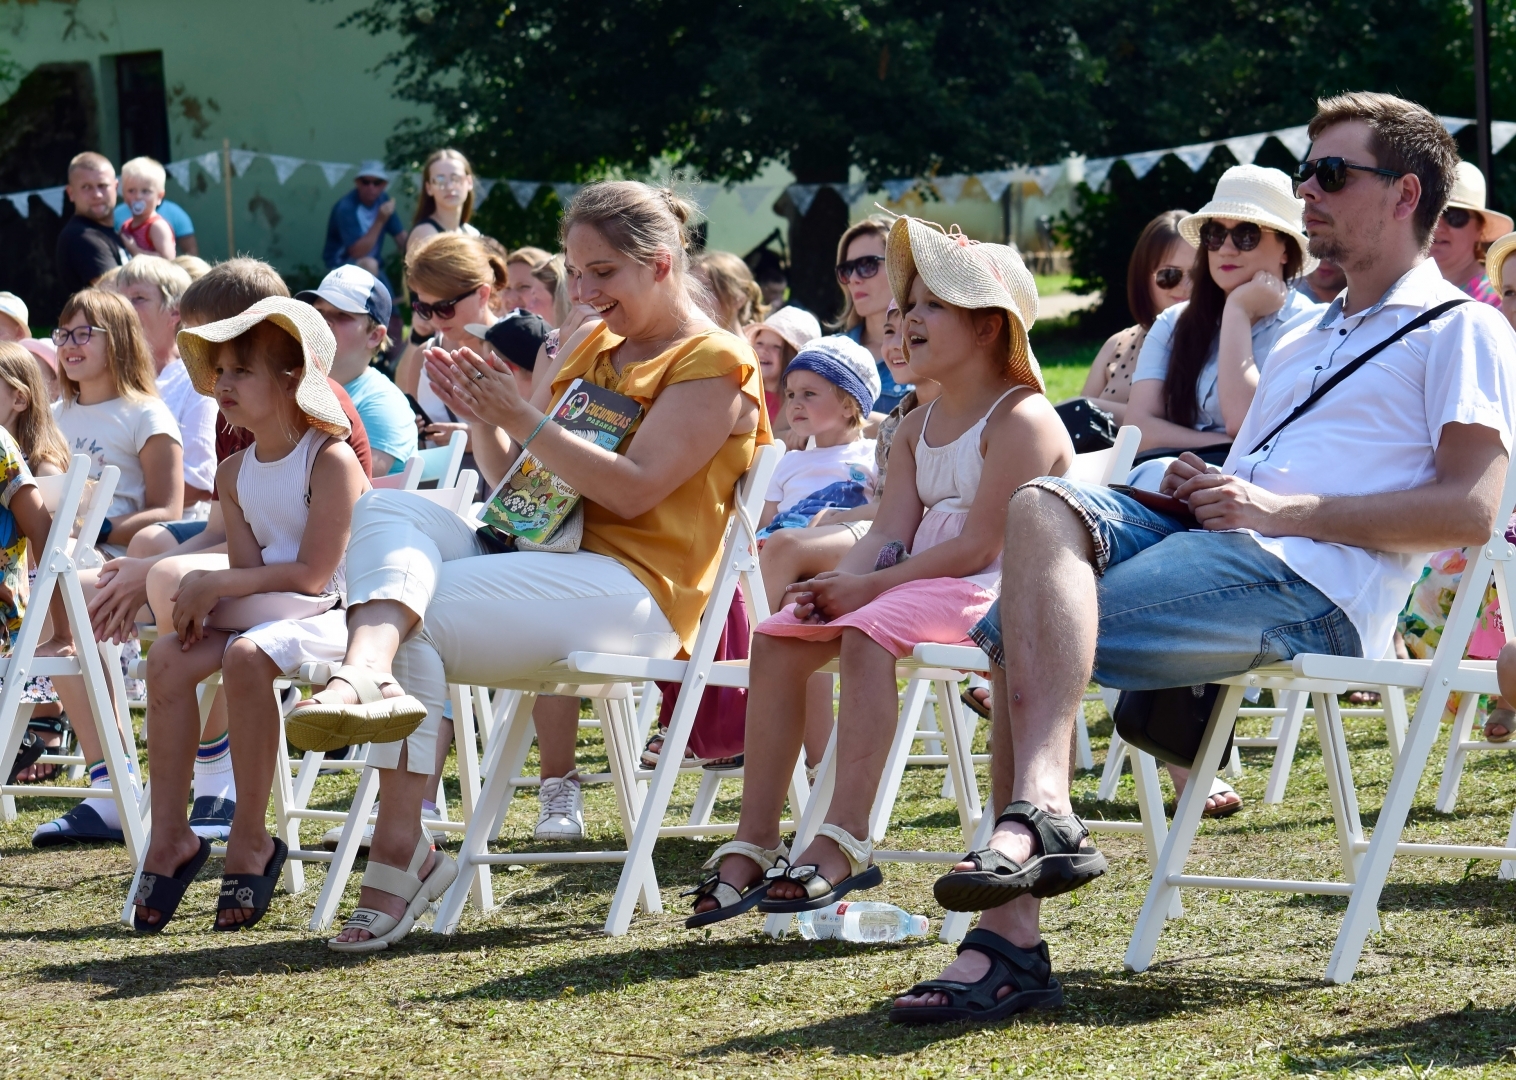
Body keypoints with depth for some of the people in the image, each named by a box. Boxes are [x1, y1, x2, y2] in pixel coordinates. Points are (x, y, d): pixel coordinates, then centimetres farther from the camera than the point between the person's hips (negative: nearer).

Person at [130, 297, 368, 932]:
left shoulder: (331, 460, -15)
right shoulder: (235, 473, 9)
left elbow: (312, 574, -20)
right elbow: (250, 568, 3)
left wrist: (216, 585, -19)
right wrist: (209, 597, -19)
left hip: (331, 614, -7)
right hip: (263, 611, 8)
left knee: (247, 656, -34)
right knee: (168, 657, -16)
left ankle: (251, 841, -22)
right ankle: (169, 836, -11)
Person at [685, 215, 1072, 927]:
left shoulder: (1022, 419, -9)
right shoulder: (916, 429, 20)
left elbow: (976, 547, -18)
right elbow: (889, 535, 8)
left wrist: (867, 588, -20)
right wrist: (837, 587, -14)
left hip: (995, 594, -9)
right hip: (915, 587, 9)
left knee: (867, 632, -35)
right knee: (777, 638, -9)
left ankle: (845, 840, -40)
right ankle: (753, 843, -14)